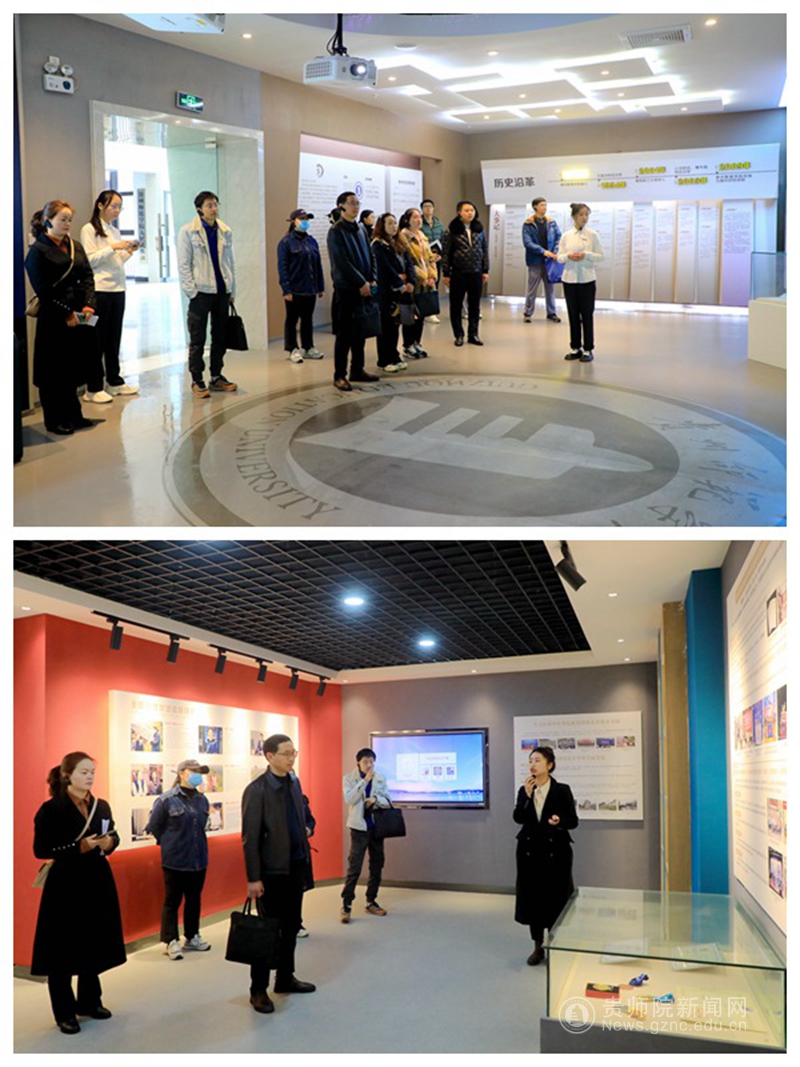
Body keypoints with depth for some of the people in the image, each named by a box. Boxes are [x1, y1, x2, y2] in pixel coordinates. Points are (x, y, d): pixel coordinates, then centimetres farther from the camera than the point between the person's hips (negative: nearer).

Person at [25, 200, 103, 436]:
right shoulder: (38, 251, -6)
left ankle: (73, 417, 21)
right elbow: (42, 290, -11)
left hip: (78, 317, 6)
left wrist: (88, 304, -8)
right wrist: (65, 313, -15)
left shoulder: (75, 246, 13)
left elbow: (87, 276, 8)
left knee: (74, 368, 11)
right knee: (53, 372, 2)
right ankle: (55, 421, 12)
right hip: (53, 319, -6)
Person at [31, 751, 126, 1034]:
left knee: (94, 944, 13)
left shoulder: (102, 806, 7)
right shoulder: (51, 809, -10)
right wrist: (79, 847, -22)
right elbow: (41, 849, -14)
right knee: (62, 950, 0)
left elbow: (113, 835, 17)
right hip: (65, 884, -6)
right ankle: (65, 1012, 13)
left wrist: (110, 842, -7)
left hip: (98, 882, 6)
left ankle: (89, 1001, 29)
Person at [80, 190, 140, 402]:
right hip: (99, 290, -7)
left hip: (118, 289, 7)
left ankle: (114, 382, 20)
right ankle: (93, 388, -1)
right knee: (98, 339, -4)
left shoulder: (115, 231, 17)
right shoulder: (89, 230, -5)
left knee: (114, 338, 11)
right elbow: (89, 260, -13)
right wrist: (112, 248, -17)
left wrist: (128, 253, 3)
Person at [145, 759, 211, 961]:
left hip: (198, 859, 5)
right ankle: (172, 942, 11)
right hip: (175, 860, -5)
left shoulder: (202, 800, 4)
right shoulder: (167, 800, -13)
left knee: (194, 899, 14)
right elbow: (154, 826, -4)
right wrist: (169, 843, 5)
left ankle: (191, 938, 26)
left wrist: (193, 841, 13)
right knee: (172, 901, 3)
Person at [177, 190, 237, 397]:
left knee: (220, 336, 10)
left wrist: (232, 291, 11)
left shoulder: (226, 232, 10)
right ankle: (197, 380, 8)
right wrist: (191, 291, -11)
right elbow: (183, 265, -5)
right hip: (201, 292, -4)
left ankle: (216, 376, 21)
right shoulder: (188, 231, -3)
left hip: (222, 291, 5)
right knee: (198, 339, 0)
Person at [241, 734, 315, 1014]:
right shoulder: (257, 790, -14)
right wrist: (253, 878, -15)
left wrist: (306, 861, 11)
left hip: (296, 867, 6)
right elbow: (250, 837, -14)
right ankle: (258, 990, 15)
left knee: (291, 927, 15)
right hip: (272, 871, -6)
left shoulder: (294, 782, 7)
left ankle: (285, 978, 30)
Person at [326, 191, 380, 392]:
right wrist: (361, 282, -17)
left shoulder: (360, 230, 14)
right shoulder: (336, 231, -9)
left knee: (360, 331, 11)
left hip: (363, 289, 7)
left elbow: (369, 256, 14)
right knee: (345, 333, -4)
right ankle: (339, 376, 2)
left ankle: (357, 370, 21)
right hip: (346, 289, -7)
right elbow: (342, 262, -16)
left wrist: (372, 280, 0)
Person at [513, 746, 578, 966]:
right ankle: (538, 947, 20)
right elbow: (518, 818, -8)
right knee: (532, 897, 7)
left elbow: (573, 821, -3)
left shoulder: (562, 790, -5)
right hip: (530, 850, 3)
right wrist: (527, 795, -20)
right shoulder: (524, 790, 3)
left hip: (555, 851, -3)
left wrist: (559, 821, -24)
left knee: (555, 898, 0)